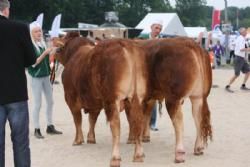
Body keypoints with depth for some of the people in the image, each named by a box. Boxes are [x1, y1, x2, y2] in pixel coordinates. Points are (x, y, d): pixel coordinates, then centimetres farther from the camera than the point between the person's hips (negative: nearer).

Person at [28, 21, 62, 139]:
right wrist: (45, 53, -22)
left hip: (46, 76, 7)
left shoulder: (43, 44, 8)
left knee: (50, 102, 10)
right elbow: (33, 63, -18)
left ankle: (50, 127, 20)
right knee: (37, 104, -3)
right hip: (36, 78, -7)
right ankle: (37, 130, 4)